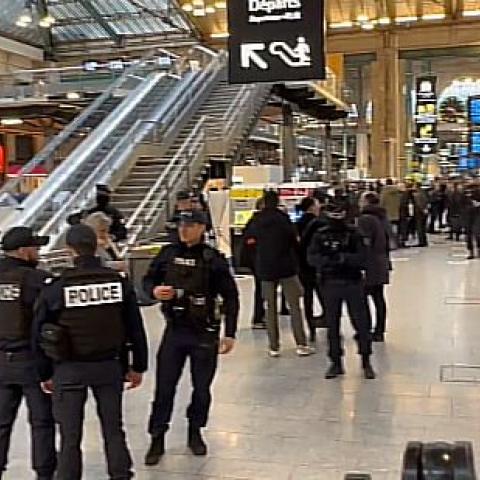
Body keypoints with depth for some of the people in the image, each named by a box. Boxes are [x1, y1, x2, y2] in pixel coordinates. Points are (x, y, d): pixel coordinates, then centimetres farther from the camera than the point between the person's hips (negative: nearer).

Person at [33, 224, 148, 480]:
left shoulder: (56, 288, -11)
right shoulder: (119, 283, -5)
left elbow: (39, 334, -3)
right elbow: (136, 329, 0)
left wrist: (45, 374, 9)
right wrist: (138, 366, 11)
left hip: (69, 370, -2)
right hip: (109, 366, 2)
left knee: (70, 437, 10)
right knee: (113, 430, 16)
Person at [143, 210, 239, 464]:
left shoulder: (213, 259, -8)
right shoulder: (168, 253, 0)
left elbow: (230, 297, -4)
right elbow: (148, 280, 12)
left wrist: (230, 334, -7)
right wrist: (154, 290, -12)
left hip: (204, 333, -1)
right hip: (174, 331, 2)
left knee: (202, 387, 11)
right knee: (164, 387, 3)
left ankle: (195, 432, 32)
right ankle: (157, 438, 17)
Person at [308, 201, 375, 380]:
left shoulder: (354, 233, -3)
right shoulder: (321, 235, 1)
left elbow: (362, 257, -12)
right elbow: (312, 258, -8)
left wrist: (344, 258, -26)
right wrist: (327, 260, -26)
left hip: (353, 283, -2)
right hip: (330, 284, 2)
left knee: (361, 322, 3)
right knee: (332, 325, 9)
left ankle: (366, 362, 19)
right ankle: (336, 363, 22)